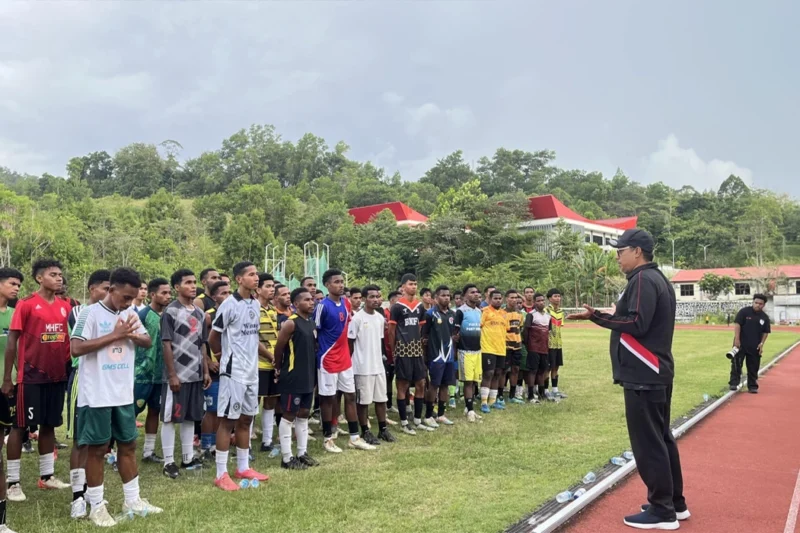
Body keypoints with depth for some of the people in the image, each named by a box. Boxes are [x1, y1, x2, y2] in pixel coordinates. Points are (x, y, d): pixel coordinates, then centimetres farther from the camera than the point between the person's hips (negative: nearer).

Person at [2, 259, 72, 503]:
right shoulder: (26, 304, -8)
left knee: (49, 425, 13)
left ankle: (47, 476, 24)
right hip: (31, 377, -5)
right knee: (20, 426, 3)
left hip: (57, 376, 5)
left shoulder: (65, 307, 6)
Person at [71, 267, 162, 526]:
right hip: (97, 395, -6)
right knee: (97, 448, 5)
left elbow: (147, 342, 12)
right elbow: (76, 349, -19)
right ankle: (96, 506, 18)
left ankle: (132, 500, 25)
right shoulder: (90, 313, -11)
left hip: (124, 394, 6)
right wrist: (114, 335, -20)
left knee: (128, 445, 13)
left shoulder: (130, 313, 7)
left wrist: (132, 334, -9)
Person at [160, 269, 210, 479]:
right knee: (170, 418, 2)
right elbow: (166, 345, -12)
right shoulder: (171, 311, -8)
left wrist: (206, 371, 11)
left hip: (195, 375, 7)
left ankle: (188, 458, 23)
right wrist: (172, 374, -16)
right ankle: (169, 462, 9)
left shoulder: (199, 313, 12)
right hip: (177, 376, -7)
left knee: (190, 417, 13)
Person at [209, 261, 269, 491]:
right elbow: (212, 338, -8)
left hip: (252, 370, 7)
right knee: (228, 420, -1)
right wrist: (227, 355, 5)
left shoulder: (255, 303, 9)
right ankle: (221, 474, 7)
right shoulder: (230, 304, -14)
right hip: (233, 371, -7)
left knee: (246, 419, 14)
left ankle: (243, 468, 26)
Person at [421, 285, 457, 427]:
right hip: (436, 355, -6)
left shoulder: (453, 314, 9)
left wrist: (454, 350, 15)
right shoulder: (431, 313, -10)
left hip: (449, 355, 6)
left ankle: (441, 415, 21)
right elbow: (423, 334, -7)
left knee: (445, 385, 11)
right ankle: (428, 416, 9)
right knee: (433, 385, -1)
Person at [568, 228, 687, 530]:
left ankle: (662, 512, 5)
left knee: (647, 443, -3)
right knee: (661, 438, 17)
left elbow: (636, 323, -24)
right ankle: (674, 503, 26)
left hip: (643, 375, -11)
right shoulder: (658, 279, 17)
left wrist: (596, 316, -19)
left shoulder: (643, 280, -15)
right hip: (656, 372, 11)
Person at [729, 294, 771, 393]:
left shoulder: (765, 317, 5)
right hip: (741, 344, -3)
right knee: (736, 364, -3)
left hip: (755, 347, 3)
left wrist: (762, 343, -1)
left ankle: (752, 386, 17)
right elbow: (737, 324, -10)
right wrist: (737, 339, -16)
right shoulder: (744, 311, -7)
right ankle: (734, 383, 2)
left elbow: (766, 332, 11)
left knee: (753, 367, 8)